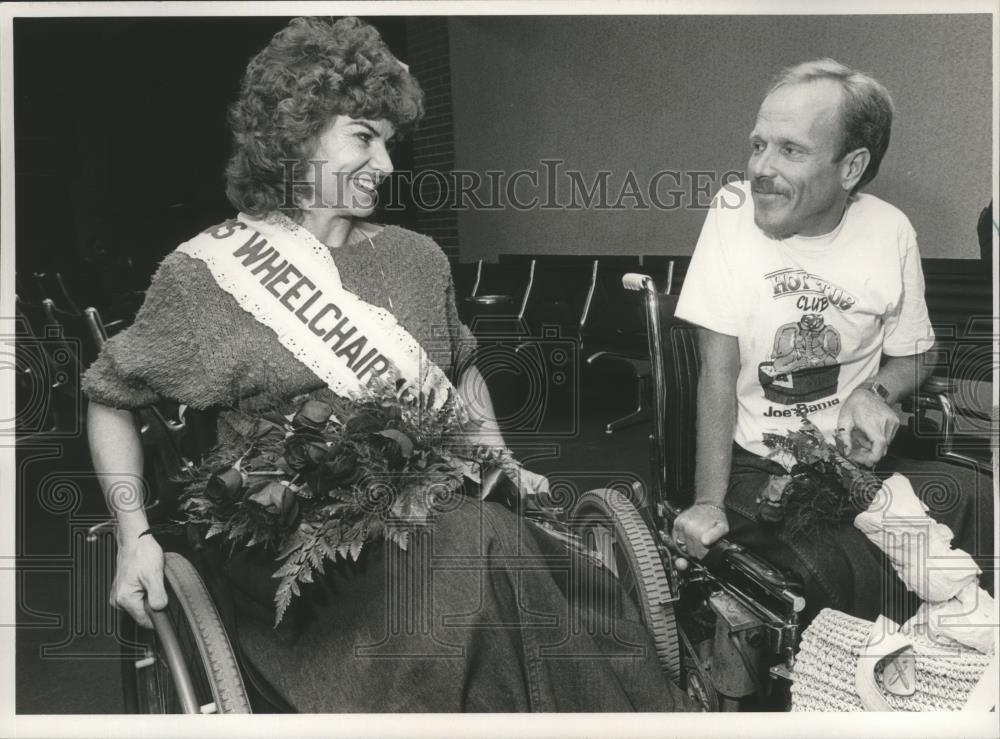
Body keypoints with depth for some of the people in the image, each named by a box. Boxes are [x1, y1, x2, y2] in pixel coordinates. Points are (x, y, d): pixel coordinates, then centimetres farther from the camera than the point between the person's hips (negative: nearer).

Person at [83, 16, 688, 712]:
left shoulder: (416, 257, 13)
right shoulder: (205, 272, -1)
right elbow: (110, 396, 9)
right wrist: (135, 535, -2)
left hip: (440, 516, 4)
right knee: (479, 551, -32)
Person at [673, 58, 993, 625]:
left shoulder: (890, 232, -2)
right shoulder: (734, 212, -9)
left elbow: (912, 357, 14)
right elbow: (719, 371, -9)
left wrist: (875, 393, -10)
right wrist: (709, 503, -17)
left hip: (856, 456, 3)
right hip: (754, 467, -3)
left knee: (979, 501, -23)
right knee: (851, 580, -31)